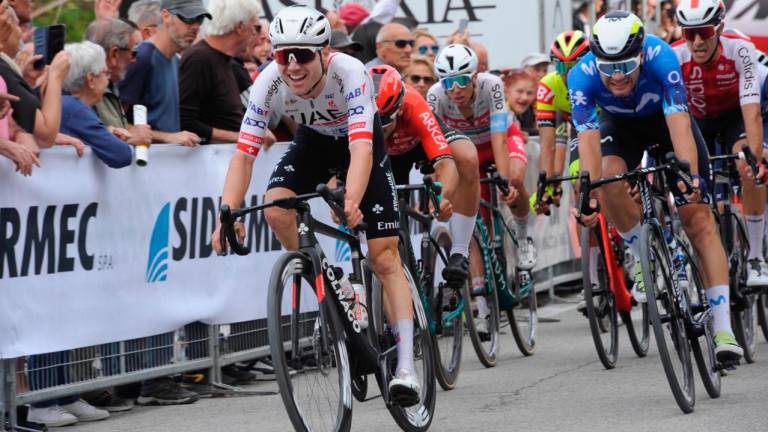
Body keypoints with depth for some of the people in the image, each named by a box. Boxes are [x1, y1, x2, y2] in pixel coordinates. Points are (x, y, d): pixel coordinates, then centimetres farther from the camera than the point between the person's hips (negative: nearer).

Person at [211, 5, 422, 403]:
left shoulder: (349, 73, -38)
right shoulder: (269, 83, -30)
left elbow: (361, 148, -47)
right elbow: (244, 152, -30)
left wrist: (351, 202, -65)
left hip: (360, 143, -3)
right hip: (313, 141, 3)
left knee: (385, 257, -10)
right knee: (275, 208, -26)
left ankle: (405, 367, -9)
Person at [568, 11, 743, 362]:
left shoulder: (661, 57, -37)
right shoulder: (582, 76, -33)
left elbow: (679, 123, -44)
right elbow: (588, 139, -39)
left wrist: (691, 176, -57)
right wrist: (589, 195, -52)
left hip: (665, 119, -1)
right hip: (621, 126, 1)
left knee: (699, 218, -13)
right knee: (609, 174, -33)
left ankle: (723, 329, -17)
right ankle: (642, 260, -9)